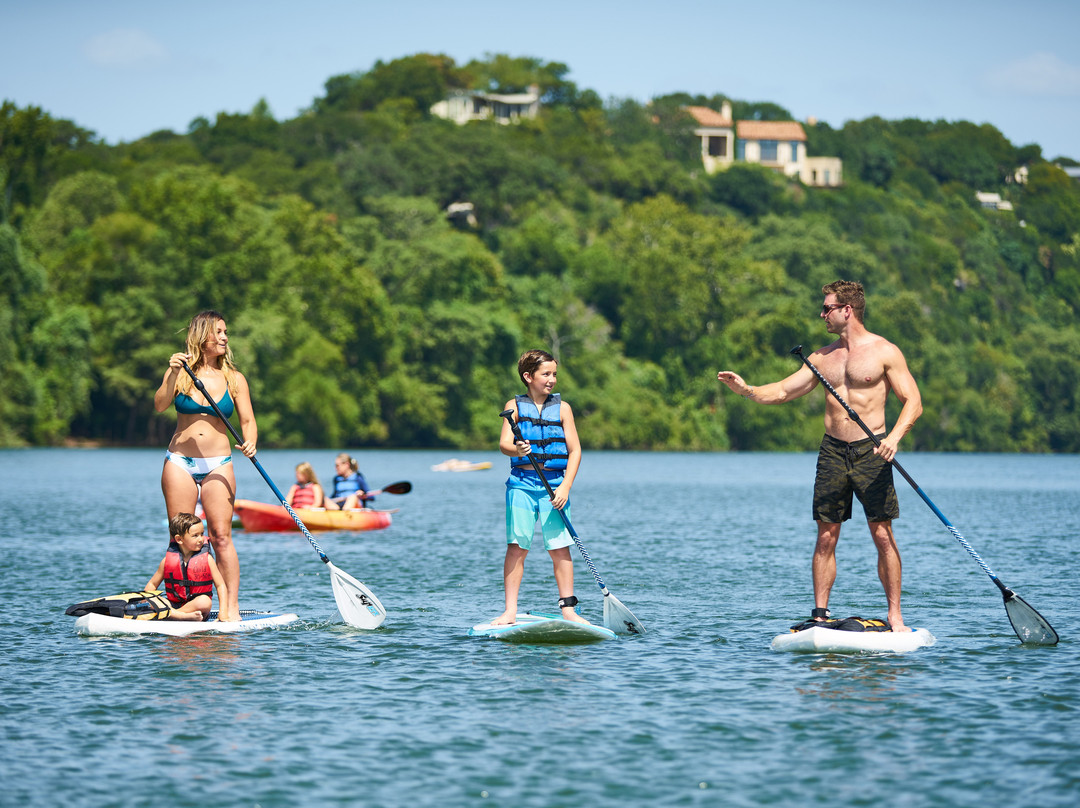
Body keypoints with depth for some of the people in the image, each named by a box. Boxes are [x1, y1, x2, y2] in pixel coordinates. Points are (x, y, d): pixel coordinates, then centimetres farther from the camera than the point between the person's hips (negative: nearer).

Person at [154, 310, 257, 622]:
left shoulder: (234, 379, 6)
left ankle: (230, 606, -8)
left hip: (218, 464, 0)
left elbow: (248, 421, 5)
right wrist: (173, 375, -23)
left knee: (221, 536, -8)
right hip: (180, 462, 0)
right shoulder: (180, 372, 4)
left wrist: (250, 443, -16)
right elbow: (160, 405, -9)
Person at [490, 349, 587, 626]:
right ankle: (510, 611, -1)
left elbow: (575, 450, 3)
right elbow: (504, 443, -5)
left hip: (554, 482, 1)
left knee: (560, 548, -1)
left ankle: (567, 609, 4)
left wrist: (565, 487, -8)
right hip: (522, 483, -1)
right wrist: (517, 450, -29)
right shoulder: (514, 406, 5)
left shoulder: (562, 408, 7)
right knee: (517, 547, -3)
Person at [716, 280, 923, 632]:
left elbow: (913, 401, -6)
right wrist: (747, 389, -6)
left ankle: (895, 616, 0)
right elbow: (782, 391, 13)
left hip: (870, 450, -4)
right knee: (826, 537, 2)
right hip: (832, 451, 4)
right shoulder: (822, 357, 13)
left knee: (883, 536, -5)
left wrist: (895, 436, -23)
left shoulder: (884, 352, -2)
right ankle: (819, 615, 6)